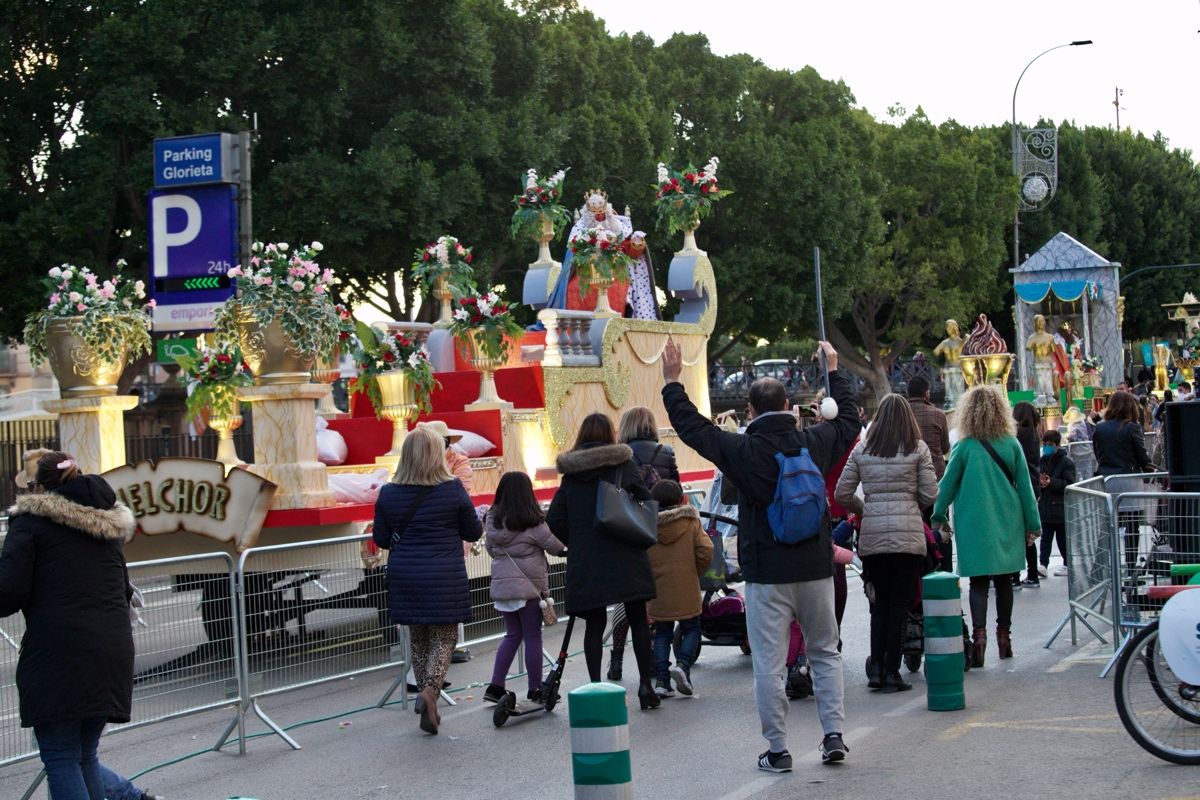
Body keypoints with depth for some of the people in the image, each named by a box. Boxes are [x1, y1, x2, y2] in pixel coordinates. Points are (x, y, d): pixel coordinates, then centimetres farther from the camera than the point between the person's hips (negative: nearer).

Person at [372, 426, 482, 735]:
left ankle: (426, 695, 19)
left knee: (418, 639, 15)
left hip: (405, 578, 3)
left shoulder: (389, 494, -3)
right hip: (445, 578, -3)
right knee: (444, 639, 5)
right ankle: (429, 691, -16)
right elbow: (473, 533, 0)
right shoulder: (453, 489, -9)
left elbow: (380, 538, 4)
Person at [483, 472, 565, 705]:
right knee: (533, 637, 5)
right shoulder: (533, 523, -14)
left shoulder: (492, 520, 3)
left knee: (513, 634, 16)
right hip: (528, 586, -6)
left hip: (502, 586, 6)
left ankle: (495, 686, 10)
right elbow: (557, 546, -6)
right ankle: (535, 690, 11)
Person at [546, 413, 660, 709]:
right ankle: (646, 683, 6)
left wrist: (576, 543, 13)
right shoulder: (622, 463, -1)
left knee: (594, 623, 7)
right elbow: (644, 500, -6)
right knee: (638, 619, 7)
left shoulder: (571, 473, 7)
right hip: (624, 557, -2)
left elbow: (554, 521, 2)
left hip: (585, 561, 2)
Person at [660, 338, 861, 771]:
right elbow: (848, 419, 20)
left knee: (769, 664, 2)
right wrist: (834, 371, 32)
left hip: (766, 575, -4)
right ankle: (834, 733, 11)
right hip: (815, 568, 4)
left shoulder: (742, 451, -10)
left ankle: (778, 750, 4)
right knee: (825, 651, 17)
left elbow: (693, 427, -1)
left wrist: (673, 382, 10)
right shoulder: (815, 442, 0)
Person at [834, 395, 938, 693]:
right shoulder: (918, 449, 1)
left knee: (879, 603, 13)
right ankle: (892, 672, 3)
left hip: (871, 534, 2)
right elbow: (930, 495, -1)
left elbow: (842, 494, 6)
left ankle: (876, 668, 7)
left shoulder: (861, 451, 7)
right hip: (907, 533, -2)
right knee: (900, 604, 3)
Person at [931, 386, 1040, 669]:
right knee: (1004, 580, 13)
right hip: (1007, 523, 2)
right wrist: (1033, 523, 10)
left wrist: (939, 516, 16)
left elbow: (947, 485, 1)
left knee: (979, 581, -1)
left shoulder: (964, 448, -6)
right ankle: (1004, 636, 19)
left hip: (975, 523, -2)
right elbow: (1024, 486, 3)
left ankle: (979, 633, -19)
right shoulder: (1011, 445, -1)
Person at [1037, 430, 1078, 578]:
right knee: (1046, 536, 0)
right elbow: (1037, 478, 13)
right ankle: (1043, 564, -5)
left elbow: (1069, 483, -14)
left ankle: (1067, 564, 19)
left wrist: (1051, 482, -23)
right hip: (1045, 505, 5)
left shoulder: (1066, 462, -8)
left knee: (1063, 537, 6)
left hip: (1061, 506, -5)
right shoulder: (1042, 461, 10)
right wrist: (1041, 481, -10)